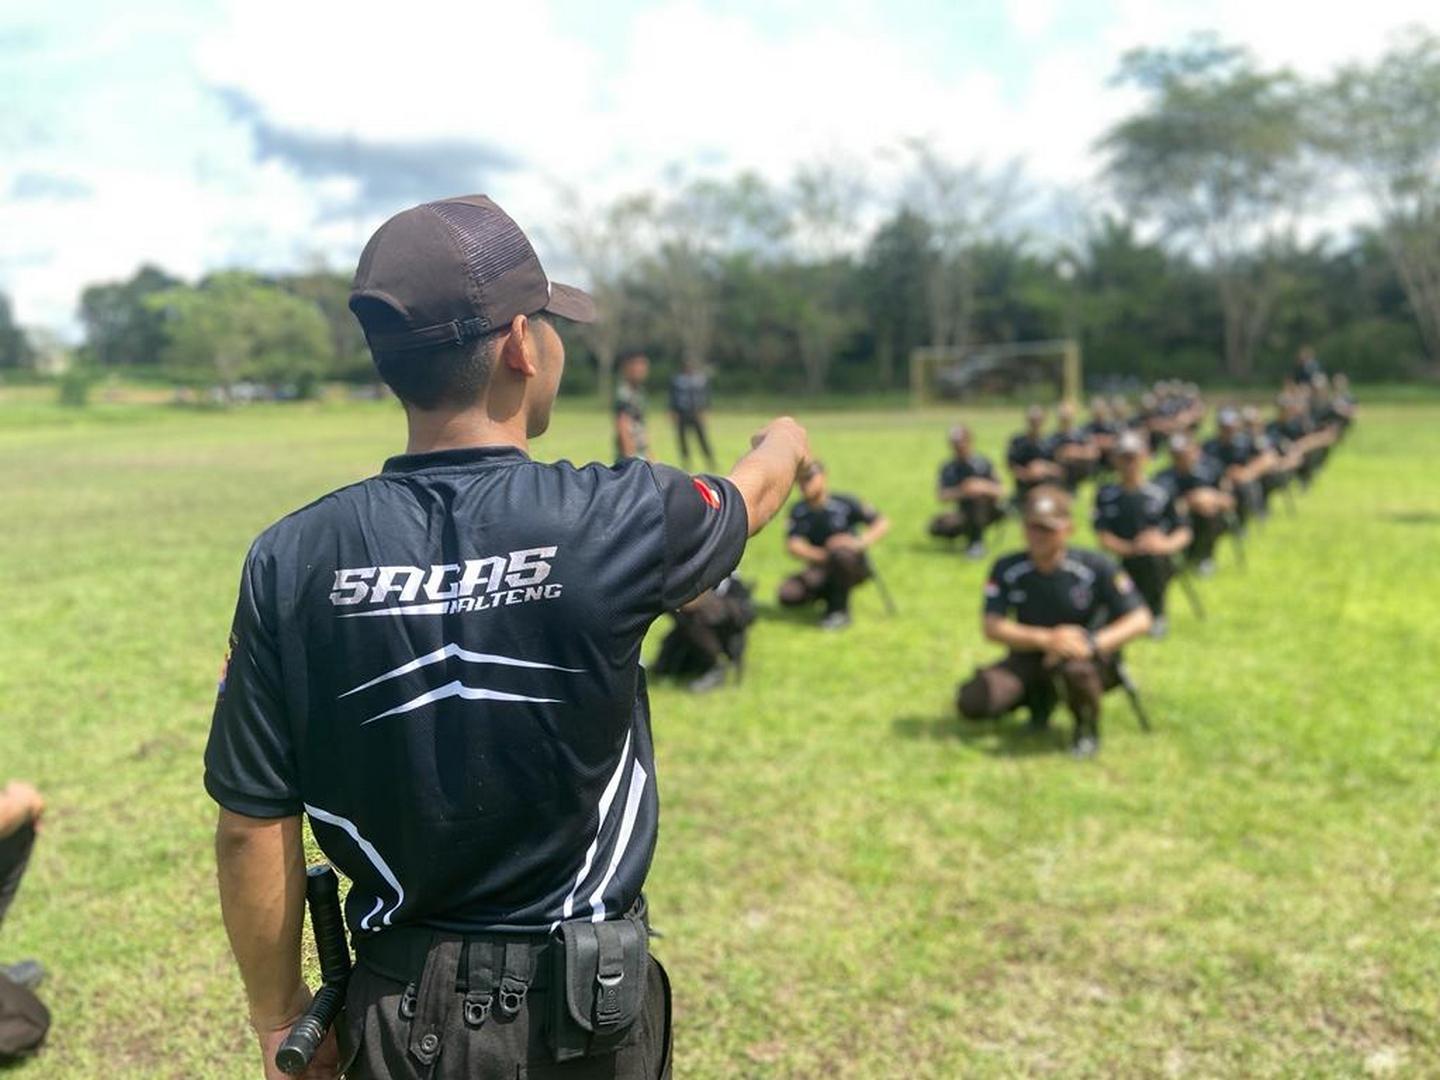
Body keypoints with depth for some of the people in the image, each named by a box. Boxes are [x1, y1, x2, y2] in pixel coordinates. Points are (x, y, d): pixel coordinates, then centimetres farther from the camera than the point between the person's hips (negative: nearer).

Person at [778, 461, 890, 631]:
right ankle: (831, 594, 9)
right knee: (787, 594, -21)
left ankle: (839, 610, -15)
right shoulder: (799, 511, -3)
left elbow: (882, 523, -11)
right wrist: (823, 555, -27)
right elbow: (793, 545, -13)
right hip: (821, 570, 4)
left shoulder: (844, 504, -13)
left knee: (842, 553, -38)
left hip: (854, 567, -4)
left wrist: (860, 543, -28)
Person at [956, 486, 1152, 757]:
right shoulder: (1007, 570, -8)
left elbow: (1140, 620, -13)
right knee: (972, 701, -19)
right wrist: (1046, 640, -26)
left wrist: (1093, 643, -29)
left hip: (1091, 660, -3)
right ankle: (1040, 697, 14)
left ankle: (1088, 730, -4)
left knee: (1073, 670, -41)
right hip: (1030, 658, 3)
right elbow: (992, 627, -12)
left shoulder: (1096, 567, -13)